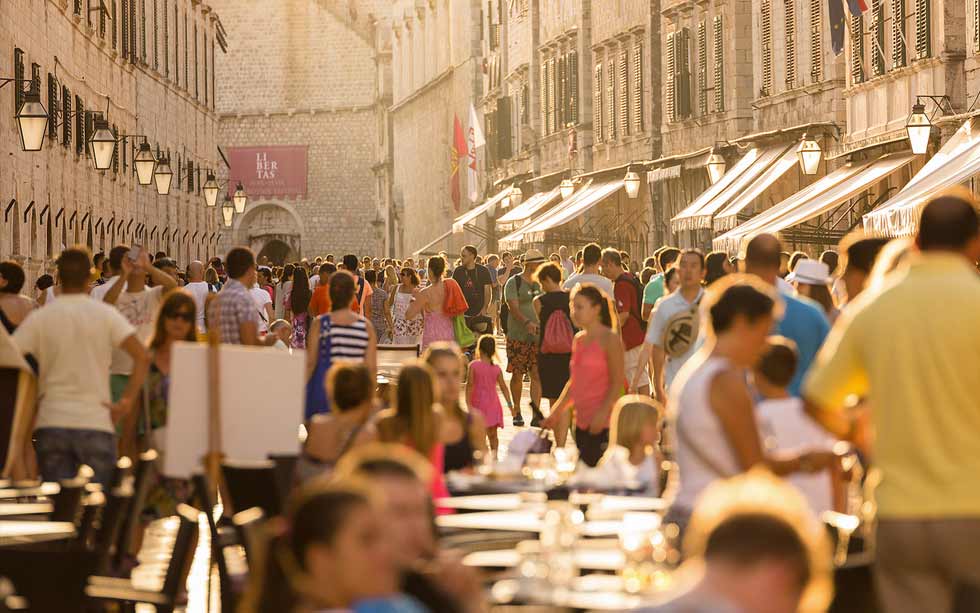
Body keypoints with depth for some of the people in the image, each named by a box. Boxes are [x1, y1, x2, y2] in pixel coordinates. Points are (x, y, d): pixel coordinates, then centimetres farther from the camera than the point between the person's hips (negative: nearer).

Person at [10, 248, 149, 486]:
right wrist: (127, 401, -6)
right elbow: (141, 356, -10)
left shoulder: (38, 318, 2)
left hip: (51, 424, 1)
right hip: (96, 423, -1)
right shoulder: (105, 314, 0)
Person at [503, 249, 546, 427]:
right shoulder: (514, 283, -3)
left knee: (537, 375, -6)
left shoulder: (540, 284, 13)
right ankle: (517, 413, 17)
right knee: (517, 375, 3)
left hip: (538, 336, 3)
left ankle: (536, 414, -7)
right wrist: (527, 322, -30)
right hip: (518, 336, -3)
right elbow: (513, 308, -14)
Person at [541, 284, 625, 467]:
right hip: (581, 421, 8)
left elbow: (618, 382, -12)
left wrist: (603, 412, -22)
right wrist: (557, 411, 17)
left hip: (603, 424, -8)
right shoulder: (579, 339, 14)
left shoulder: (610, 339, -8)